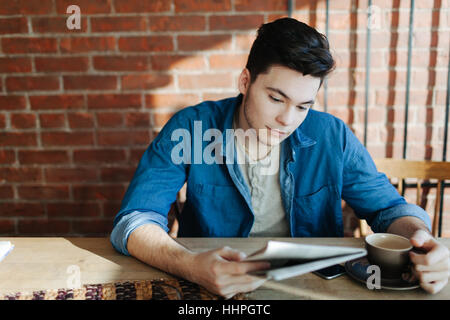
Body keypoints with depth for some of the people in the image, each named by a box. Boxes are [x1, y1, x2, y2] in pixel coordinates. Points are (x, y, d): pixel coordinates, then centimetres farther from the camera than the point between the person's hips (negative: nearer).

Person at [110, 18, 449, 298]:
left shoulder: (332, 136, -6)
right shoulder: (190, 127, -12)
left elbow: (387, 207, 4)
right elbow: (134, 221, -18)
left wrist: (419, 237, -20)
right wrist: (192, 266, -38)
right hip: (215, 289, -1)